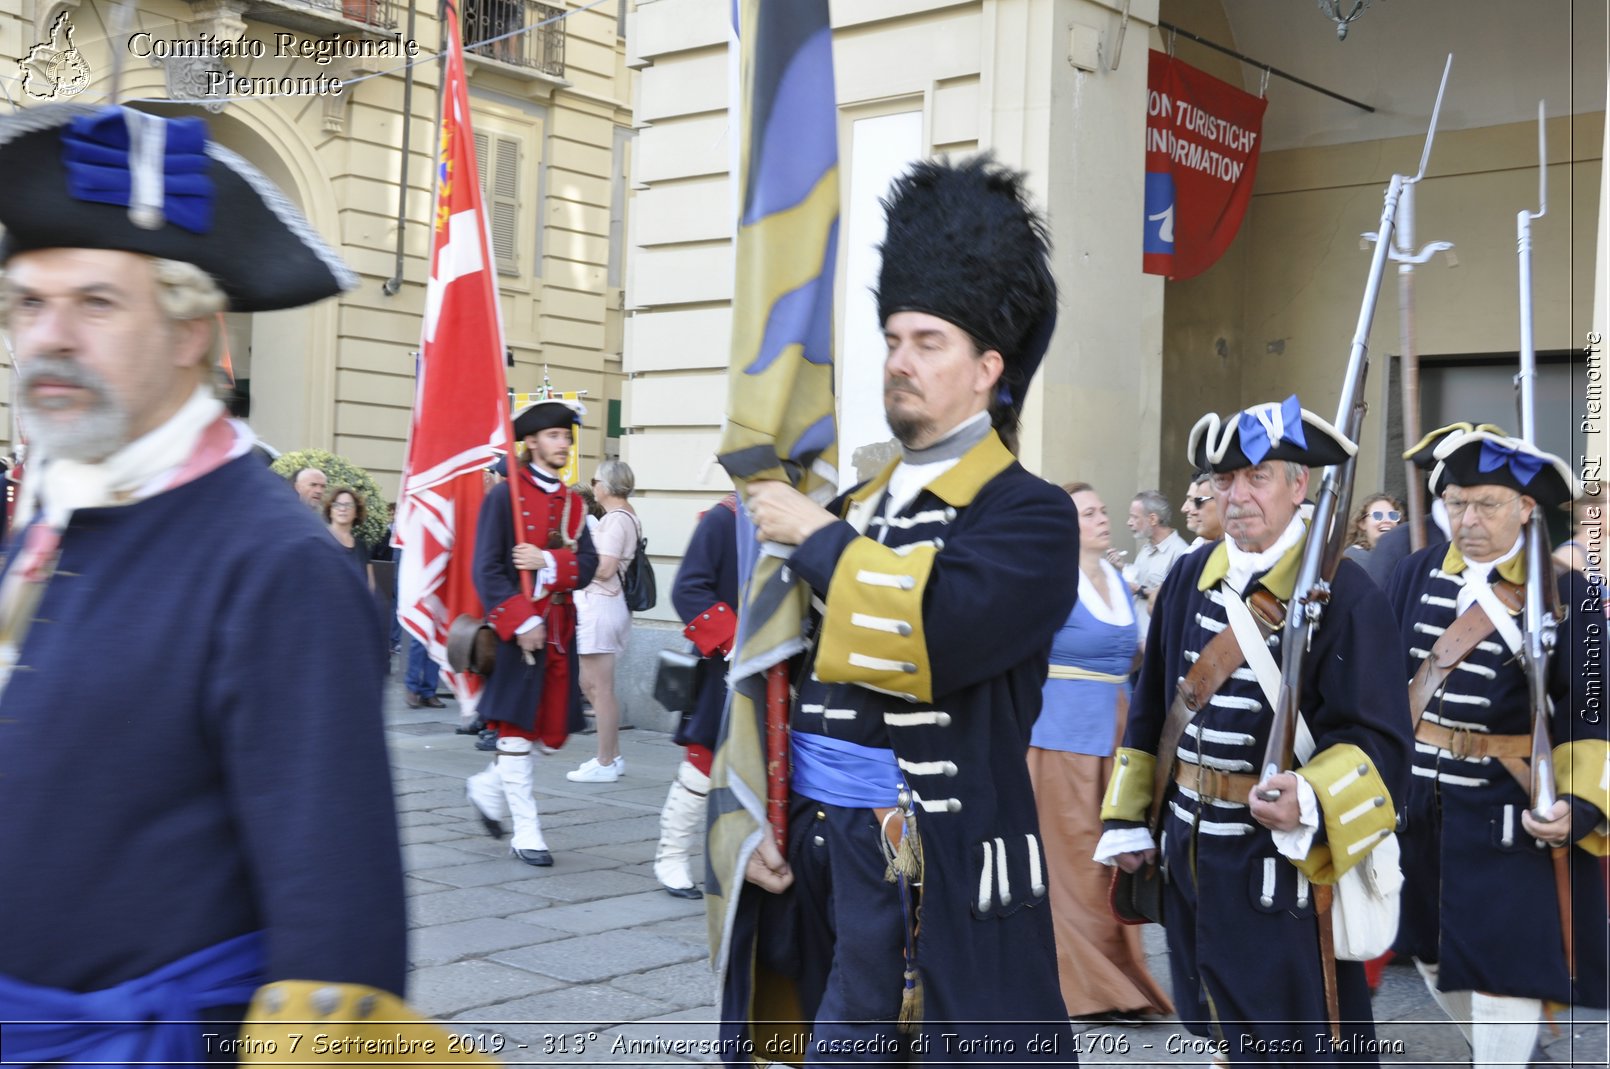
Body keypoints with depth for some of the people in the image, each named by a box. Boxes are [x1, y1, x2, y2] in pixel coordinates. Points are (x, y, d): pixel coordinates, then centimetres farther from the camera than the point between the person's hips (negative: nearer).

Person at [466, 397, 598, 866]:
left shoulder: (573, 502, 13)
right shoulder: (504, 496, -5)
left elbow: (587, 565, 3)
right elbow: (486, 570, -11)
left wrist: (547, 561, -16)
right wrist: (523, 624, -17)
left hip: (560, 630, 6)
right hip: (517, 631, -6)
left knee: (552, 729, 9)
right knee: (516, 726, 0)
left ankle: (488, 788, 32)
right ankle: (526, 831, 6)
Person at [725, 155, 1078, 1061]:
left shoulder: (1030, 517, -9)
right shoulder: (856, 510, 12)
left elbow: (932, 637, -27)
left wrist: (818, 539, -14)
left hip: (933, 884, -6)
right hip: (812, 864, 7)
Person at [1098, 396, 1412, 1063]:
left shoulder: (1345, 594, -14)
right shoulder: (1190, 579, 6)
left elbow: (1378, 739, -18)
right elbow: (1151, 707, 13)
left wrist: (1310, 801, -36)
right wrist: (1126, 819, 11)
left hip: (1281, 867, -6)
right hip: (1188, 852, 6)